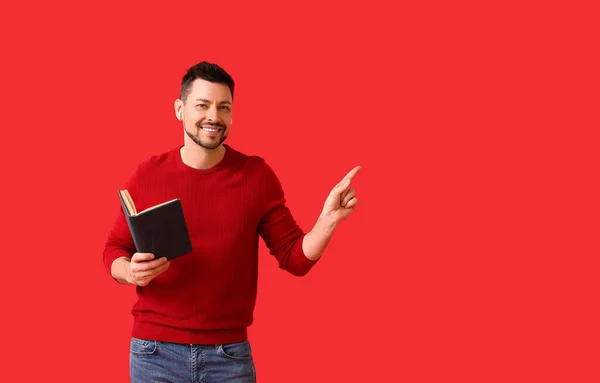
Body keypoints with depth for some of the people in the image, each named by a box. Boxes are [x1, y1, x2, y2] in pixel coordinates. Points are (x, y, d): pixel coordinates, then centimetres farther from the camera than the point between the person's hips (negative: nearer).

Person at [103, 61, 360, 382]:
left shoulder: (257, 176, -1)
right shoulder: (146, 175, -1)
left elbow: (294, 257, 1)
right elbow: (114, 250, 7)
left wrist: (328, 219, -16)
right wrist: (131, 272, -15)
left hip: (230, 354, 0)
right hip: (155, 352, 0)